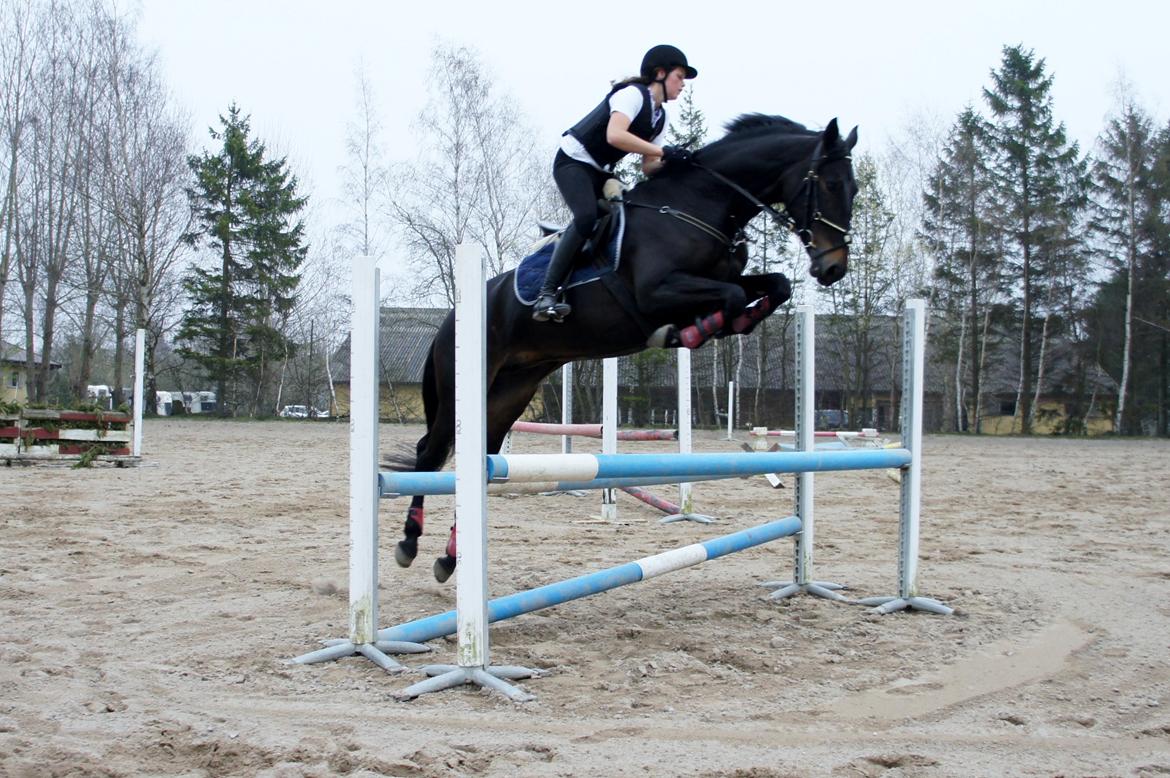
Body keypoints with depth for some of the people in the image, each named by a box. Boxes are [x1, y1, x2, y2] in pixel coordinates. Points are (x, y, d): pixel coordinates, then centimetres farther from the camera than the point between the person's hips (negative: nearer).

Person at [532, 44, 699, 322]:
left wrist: (669, 162, -11)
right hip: (573, 162, -10)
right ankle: (546, 295, -35)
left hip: (601, 172, 10)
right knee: (586, 217, -30)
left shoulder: (661, 117, 13)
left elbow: (647, 166, 10)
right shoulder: (633, 94, -14)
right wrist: (663, 151, -29)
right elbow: (614, 135, -31)